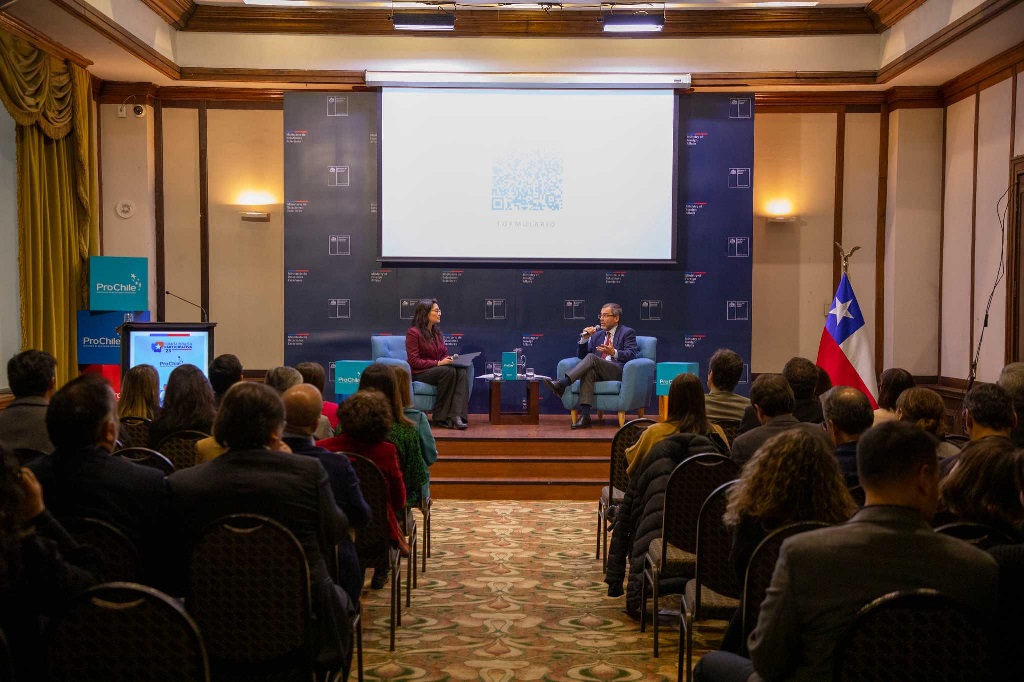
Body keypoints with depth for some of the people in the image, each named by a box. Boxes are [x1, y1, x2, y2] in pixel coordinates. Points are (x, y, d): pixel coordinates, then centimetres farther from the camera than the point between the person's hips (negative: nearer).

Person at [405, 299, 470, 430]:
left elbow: (444, 354, 20)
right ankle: (441, 417, -26)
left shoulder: (437, 332, 15)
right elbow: (414, 362, -13)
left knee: (462, 371, -25)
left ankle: (456, 415, -38)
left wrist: (450, 359, -4)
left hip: (437, 369, 7)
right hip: (419, 373, -6)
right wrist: (438, 363, -20)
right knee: (449, 371, -34)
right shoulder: (413, 332, -7)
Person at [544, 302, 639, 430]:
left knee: (591, 357, -28)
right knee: (588, 372, -33)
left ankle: (562, 383, -41)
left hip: (618, 372, -4)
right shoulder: (597, 334, 26)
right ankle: (585, 416, -43)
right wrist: (584, 338, 4)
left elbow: (631, 354, -6)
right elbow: (581, 356, 21)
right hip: (598, 372, 4)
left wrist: (614, 352, -25)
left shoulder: (627, 333, 11)